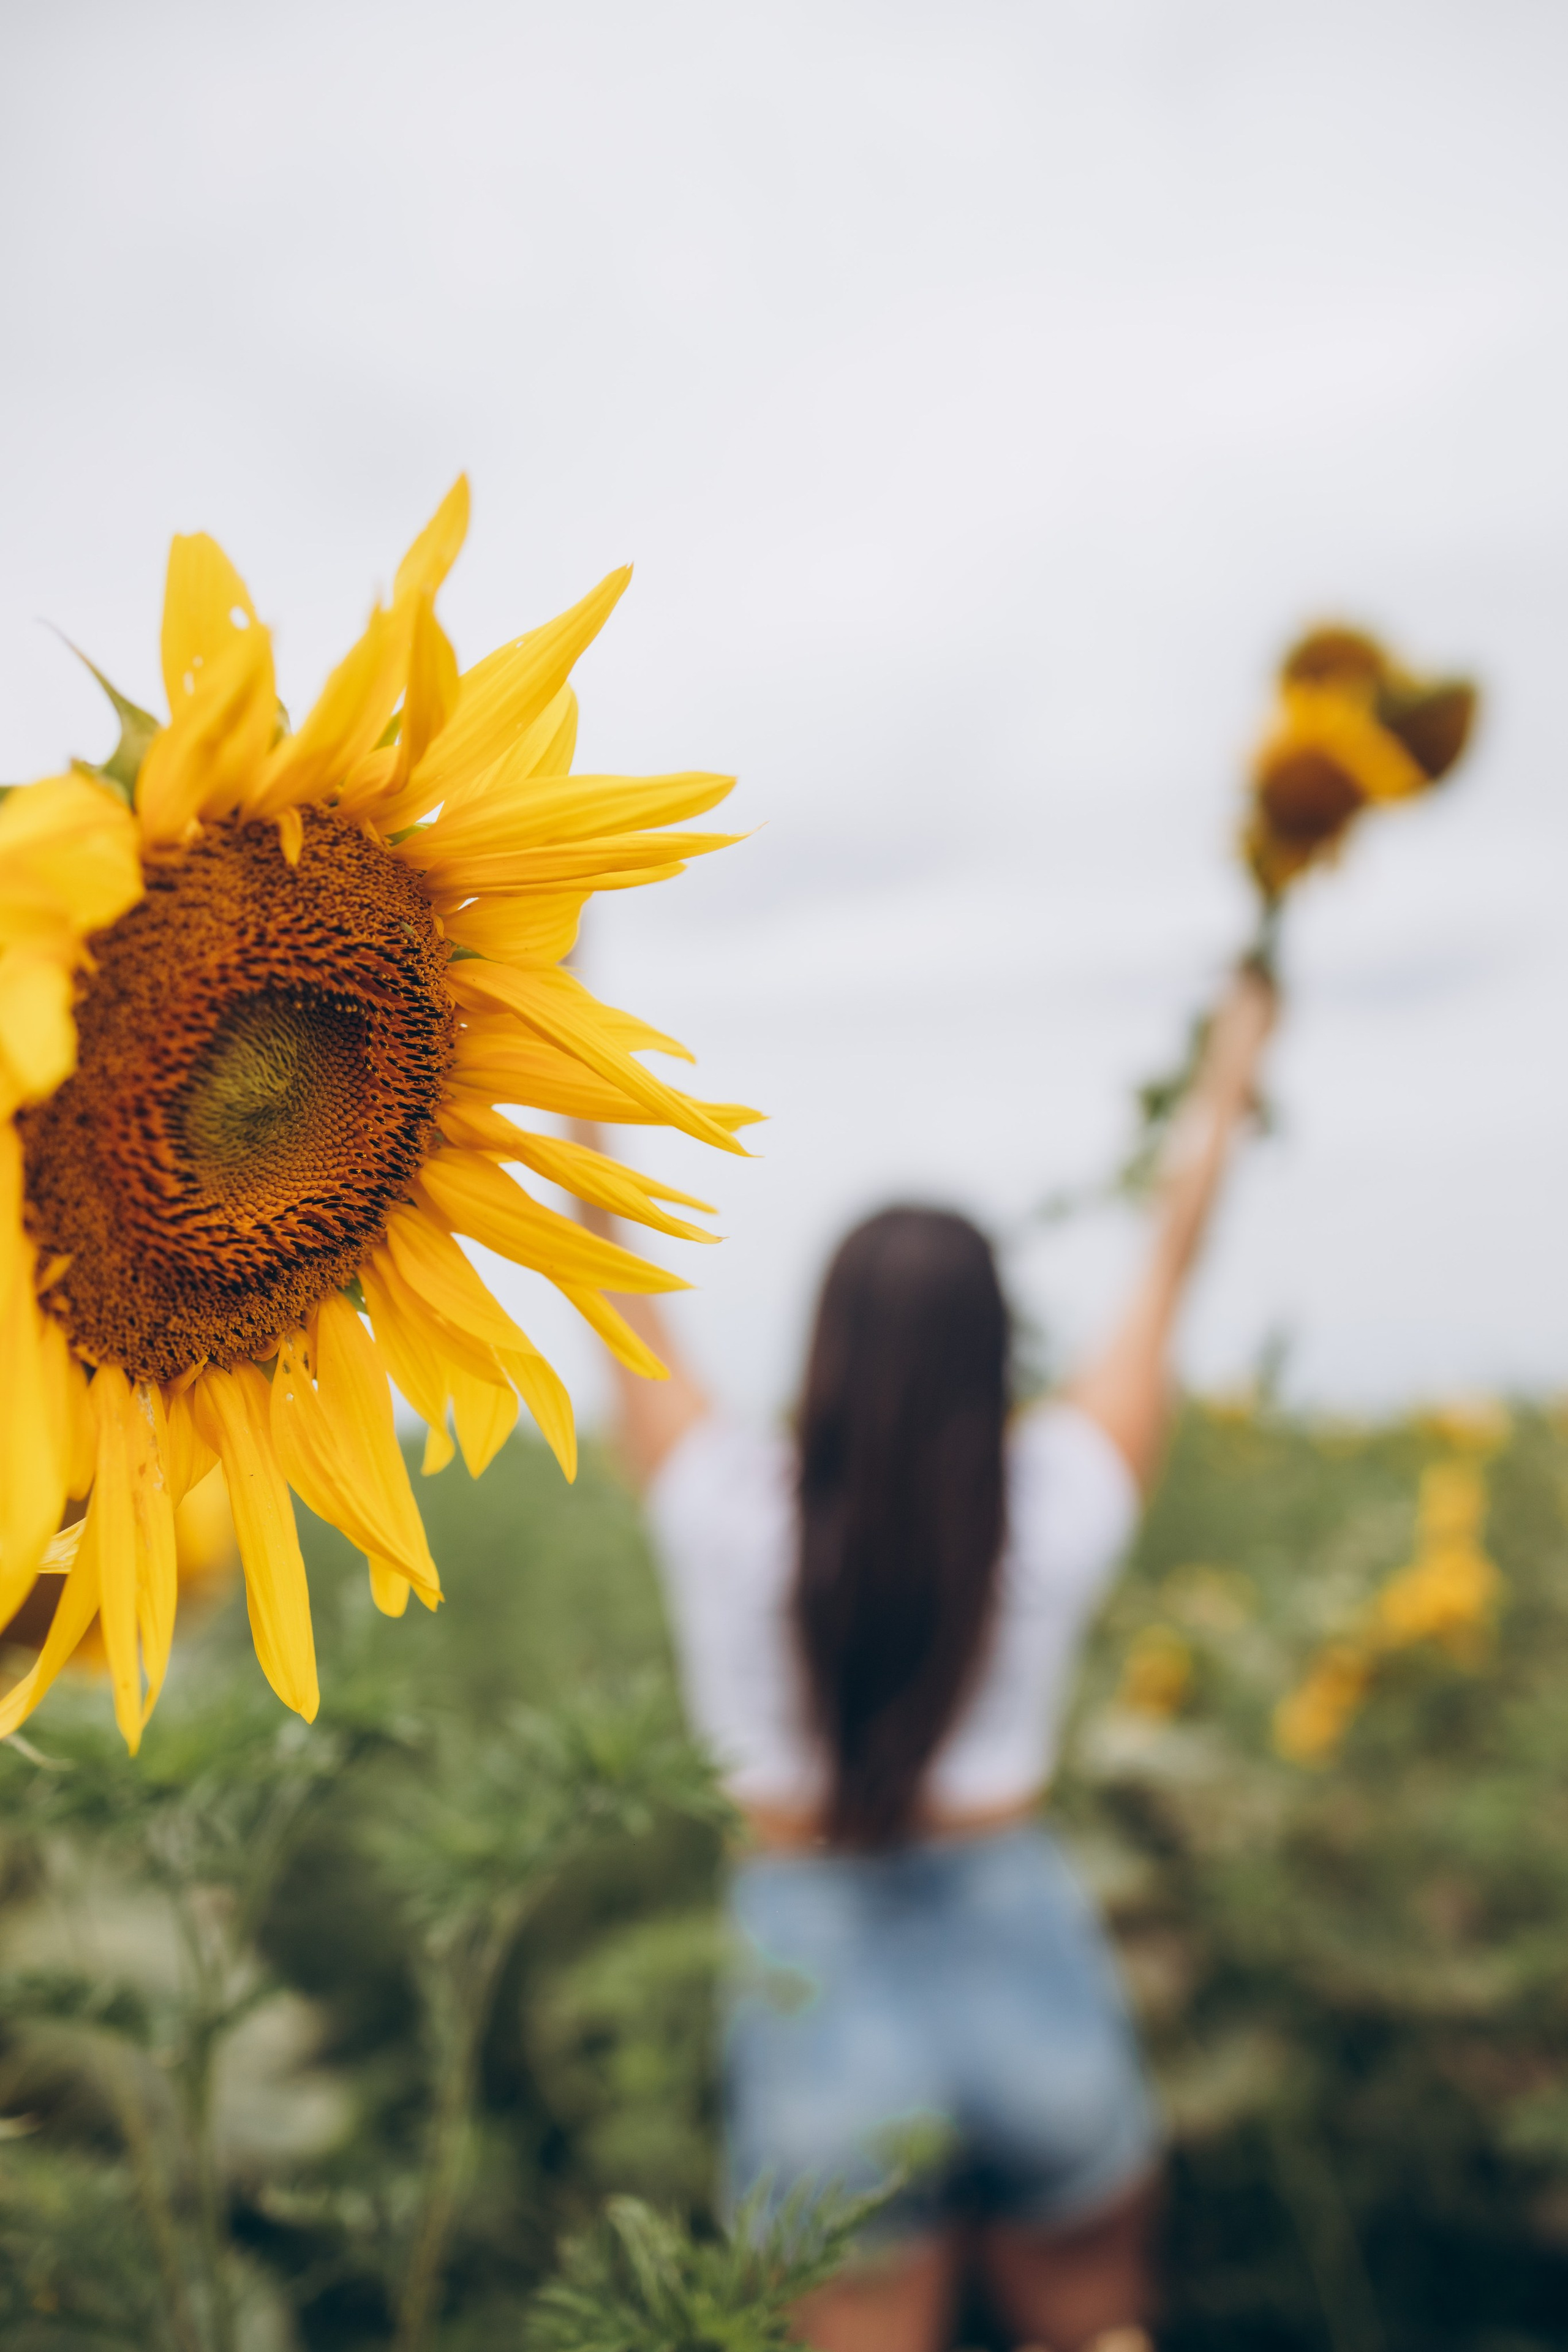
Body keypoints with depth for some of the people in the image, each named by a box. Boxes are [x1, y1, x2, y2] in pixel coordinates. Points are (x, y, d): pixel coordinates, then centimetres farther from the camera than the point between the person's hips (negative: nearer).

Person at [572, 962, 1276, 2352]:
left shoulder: (731, 1514, -15)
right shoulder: (1052, 1512, -12)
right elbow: (1166, 1274, 2)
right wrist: (1226, 1081, 17)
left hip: (819, 1986, 0)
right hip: (1030, 1966, 1)